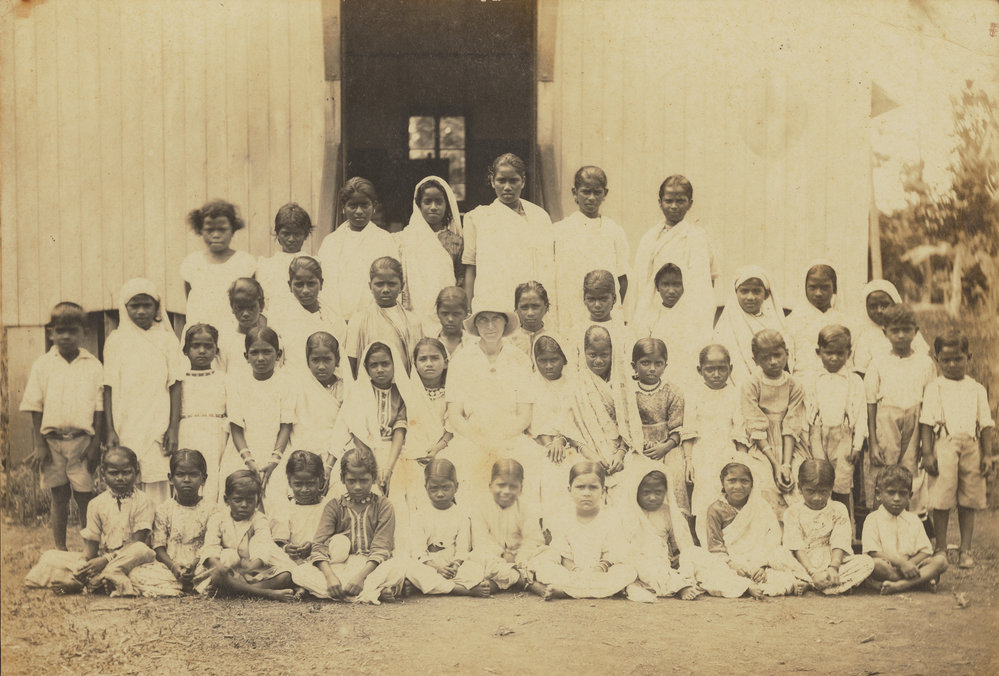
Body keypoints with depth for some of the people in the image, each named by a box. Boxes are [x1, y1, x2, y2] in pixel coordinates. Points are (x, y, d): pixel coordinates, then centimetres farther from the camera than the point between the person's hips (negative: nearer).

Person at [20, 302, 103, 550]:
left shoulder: (93, 366, 3)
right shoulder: (42, 365, 4)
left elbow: (100, 408, 2)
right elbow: (35, 408, 3)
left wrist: (95, 443, -4)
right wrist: (39, 444, -3)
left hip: (82, 440, -1)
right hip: (51, 440, 1)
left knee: (85, 497, 0)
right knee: (58, 497, 7)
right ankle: (60, 551, 15)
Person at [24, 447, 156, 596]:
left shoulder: (142, 501, -6)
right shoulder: (96, 504, 6)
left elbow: (137, 541, -13)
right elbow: (92, 542, 4)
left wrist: (106, 559, -21)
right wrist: (85, 560, -17)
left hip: (128, 558, -4)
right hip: (100, 557, 4)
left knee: (141, 550, -38)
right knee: (50, 557, -8)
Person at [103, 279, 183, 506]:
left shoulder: (167, 339, 5)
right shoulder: (116, 340, 5)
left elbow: (174, 386, 4)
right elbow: (109, 388, 4)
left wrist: (173, 428, -3)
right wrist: (110, 430, -2)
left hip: (158, 430, 0)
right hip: (126, 431, 0)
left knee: (157, 489, -3)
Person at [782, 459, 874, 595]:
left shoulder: (838, 509, 8)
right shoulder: (793, 512, 4)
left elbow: (839, 543, -3)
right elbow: (797, 548, -7)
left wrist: (833, 567, -21)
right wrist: (813, 572, -20)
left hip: (832, 563, 2)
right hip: (805, 567, -2)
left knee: (867, 562, -23)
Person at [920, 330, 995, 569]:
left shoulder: (977, 390, 12)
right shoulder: (934, 389, 5)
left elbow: (986, 424, 12)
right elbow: (926, 422, 1)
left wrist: (987, 454, 4)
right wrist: (927, 453, -7)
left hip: (972, 447, 2)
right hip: (944, 446, -2)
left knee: (968, 502, 5)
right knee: (942, 501, -3)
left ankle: (965, 551, 13)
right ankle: (941, 549, 8)